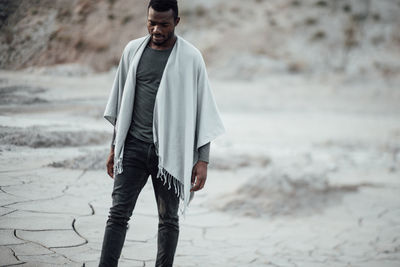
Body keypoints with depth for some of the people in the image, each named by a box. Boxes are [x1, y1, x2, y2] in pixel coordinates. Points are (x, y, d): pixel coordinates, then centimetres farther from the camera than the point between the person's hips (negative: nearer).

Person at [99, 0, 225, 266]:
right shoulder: (133, 50, 6)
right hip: (133, 146, 2)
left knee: (168, 219, 8)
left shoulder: (190, 58, -4)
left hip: (169, 151, -2)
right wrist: (115, 147, 15)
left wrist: (203, 160, -8)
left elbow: (203, 111, -4)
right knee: (118, 213, -6)